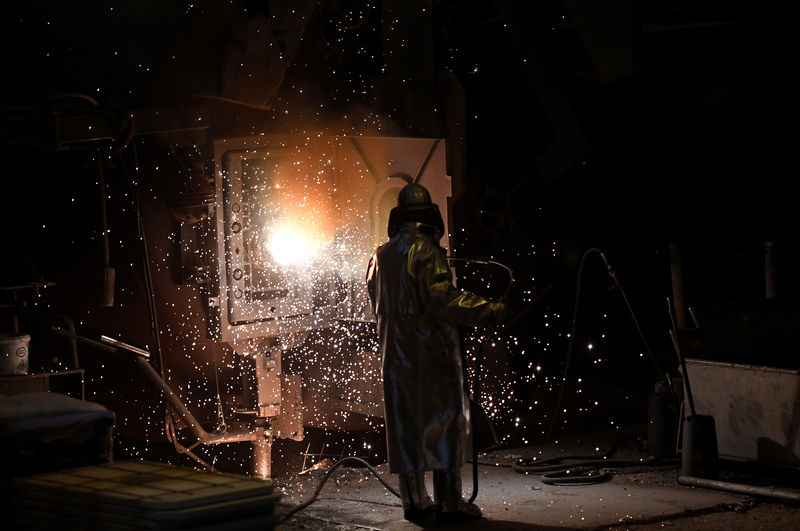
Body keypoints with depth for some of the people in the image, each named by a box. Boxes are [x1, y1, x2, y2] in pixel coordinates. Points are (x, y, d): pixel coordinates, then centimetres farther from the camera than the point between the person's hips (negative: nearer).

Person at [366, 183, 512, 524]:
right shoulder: (425, 251, -12)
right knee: (443, 422, -3)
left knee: (406, 425, 10)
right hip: (430, 351, -7)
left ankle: (414, 501, 12)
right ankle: (448, 503, -5)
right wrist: (489, 311, -20)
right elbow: (441, 298, -21)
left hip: (395, 353, 7)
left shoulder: (381, 256, 11)